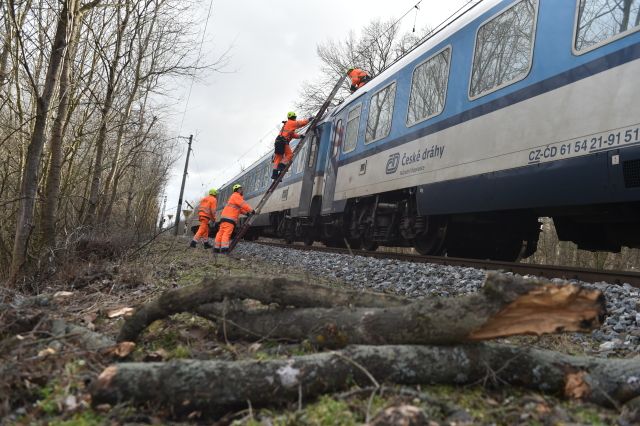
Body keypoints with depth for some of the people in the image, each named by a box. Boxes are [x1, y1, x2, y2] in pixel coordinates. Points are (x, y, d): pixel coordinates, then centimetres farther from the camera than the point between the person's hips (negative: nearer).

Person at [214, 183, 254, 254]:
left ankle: (217, 248, 6)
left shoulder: (234, 197, 29)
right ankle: (224, 248, -27)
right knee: (227, 233, -18)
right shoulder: (236, 196, -3)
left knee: (221, 232, 6)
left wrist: (246, 213, 16)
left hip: (224, 217, 10)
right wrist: (251, 210, -2)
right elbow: (243, 204, -10)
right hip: (229, 218, -10)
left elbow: (240, 208, 28)